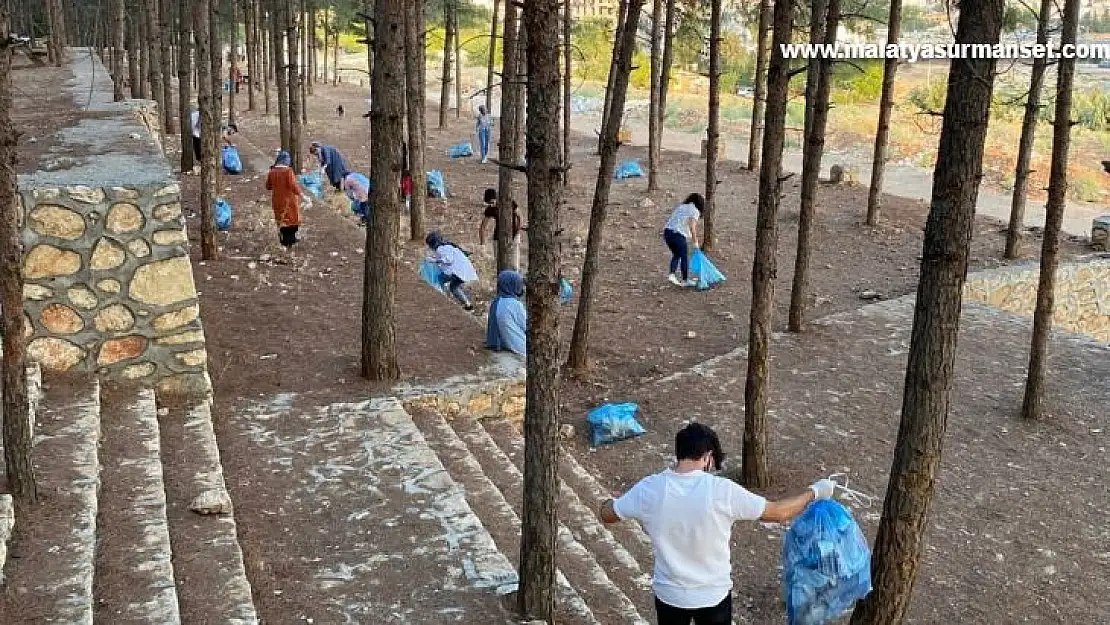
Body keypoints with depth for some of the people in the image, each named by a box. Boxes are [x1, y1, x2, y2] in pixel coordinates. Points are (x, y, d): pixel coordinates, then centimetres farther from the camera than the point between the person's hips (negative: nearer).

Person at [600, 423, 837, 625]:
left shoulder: (650, 489, -18)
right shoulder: (722, 491, -24)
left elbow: (606, 514, -2)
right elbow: (779, 513, -14)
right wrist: (814, 492, 2)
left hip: (669, 593, 2)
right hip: (713, 594, -2)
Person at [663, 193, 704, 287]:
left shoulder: (680, 207, 21)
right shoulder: (695, 211, 0)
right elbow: (692, 228, -10)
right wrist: (695, 242, -2)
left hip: (667, 231, 7)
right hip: (678, 235, -7)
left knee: (676, 254, 24)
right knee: (684, 257, 9)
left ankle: (672, 274, 12)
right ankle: (685, 280, 17)